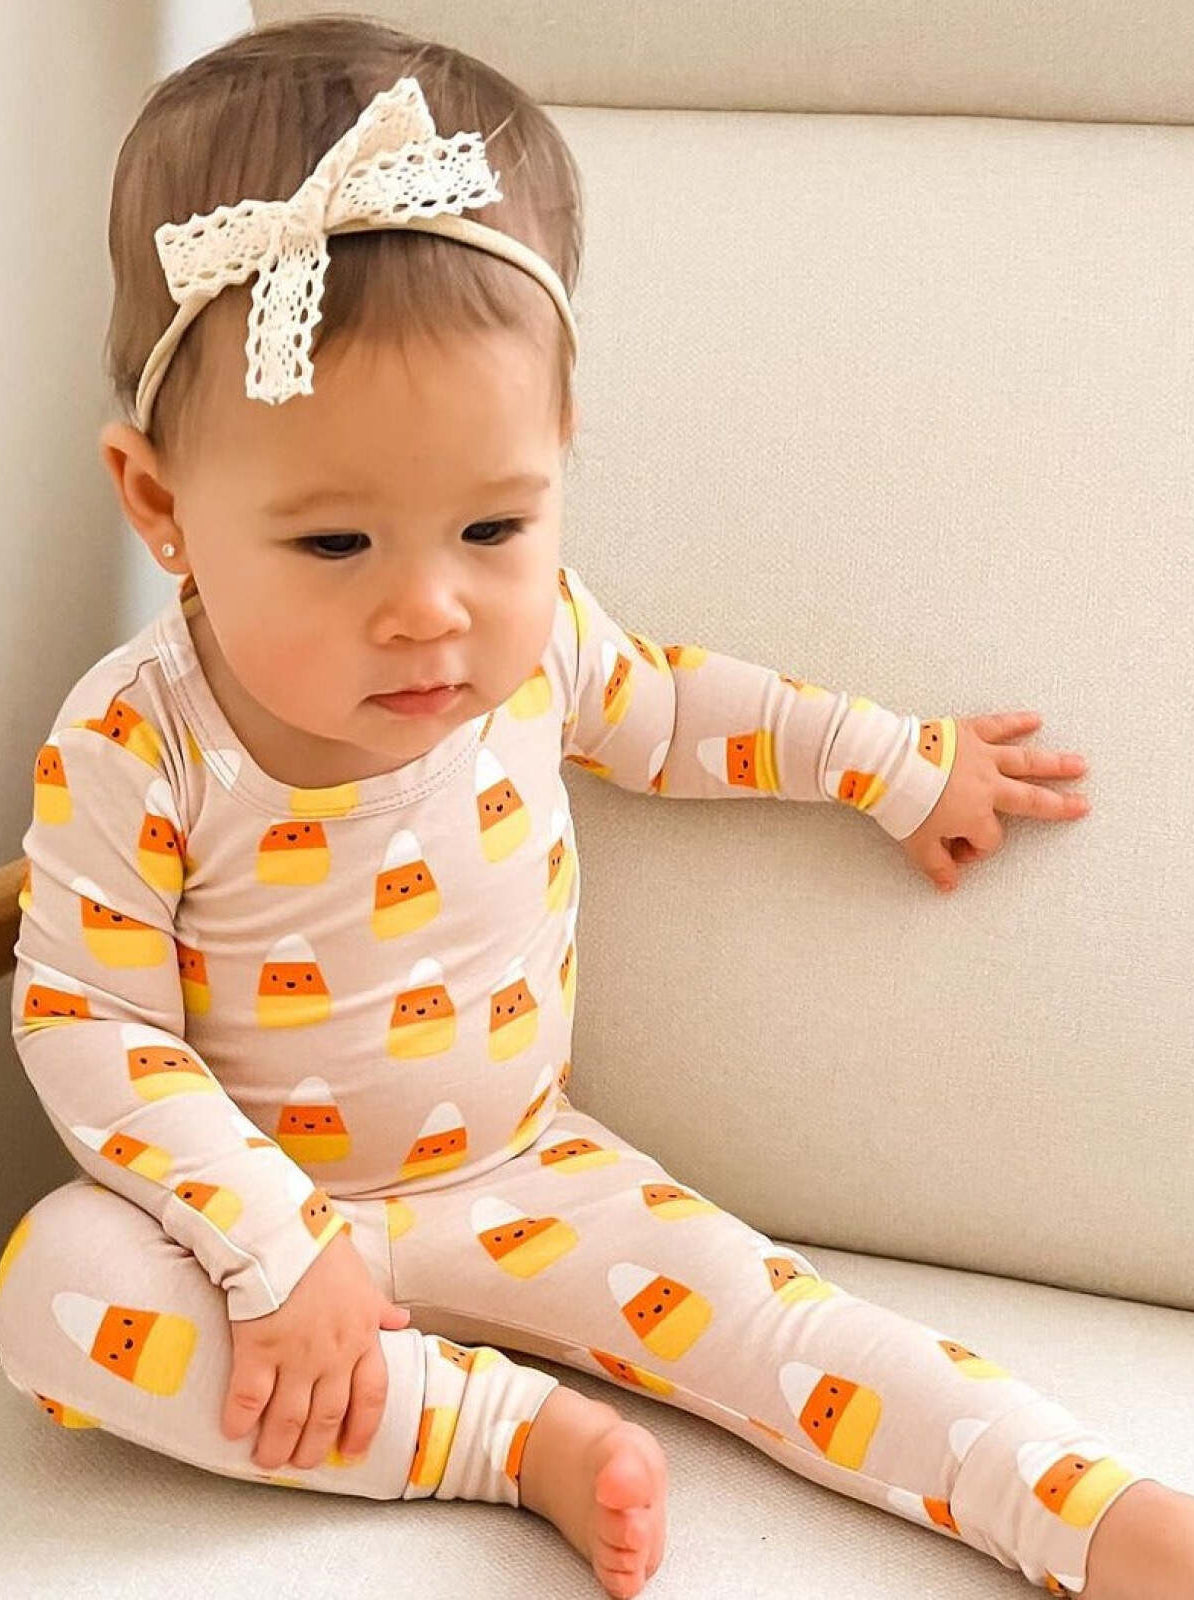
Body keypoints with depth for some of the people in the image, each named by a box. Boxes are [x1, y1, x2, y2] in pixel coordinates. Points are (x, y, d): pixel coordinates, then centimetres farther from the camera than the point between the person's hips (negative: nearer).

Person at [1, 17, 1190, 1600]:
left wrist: (897, 762, 11)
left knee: (764, 1316, -14)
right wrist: (275, 1250, -26)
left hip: (517, 1170, 3)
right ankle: (521, 1437, -26)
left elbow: (665, 708, 9)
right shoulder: (134, 750, -26)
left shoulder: (530, 636, -15)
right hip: (272, 1191, -2)